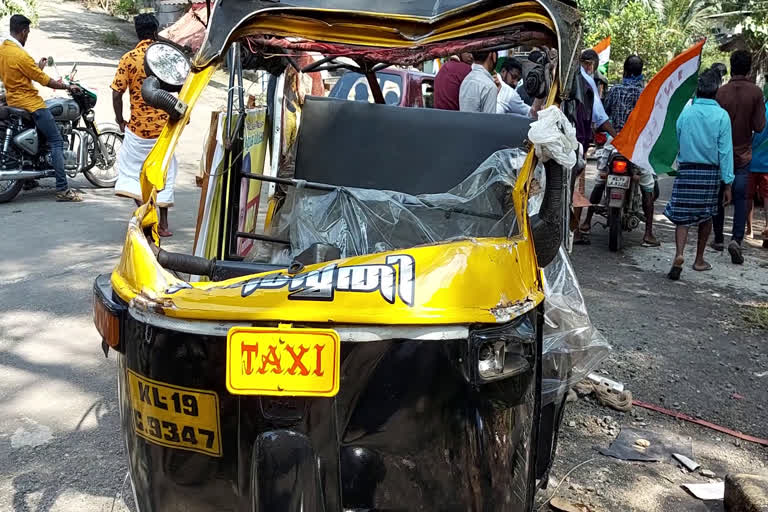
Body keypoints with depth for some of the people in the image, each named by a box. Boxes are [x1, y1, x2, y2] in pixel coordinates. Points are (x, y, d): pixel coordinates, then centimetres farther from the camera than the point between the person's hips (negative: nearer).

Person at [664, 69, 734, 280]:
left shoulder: (685, 113, -1)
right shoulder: (721, 116, -6)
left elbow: (678, 141, 5)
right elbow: (725, 151, -6)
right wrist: (727, 183, -3)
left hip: (686, 171, 0)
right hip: (710, 172, 0)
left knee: (682, 217, 0)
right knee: (706, 217, 15)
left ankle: (679, 255, -22)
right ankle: (699, 260, 25)